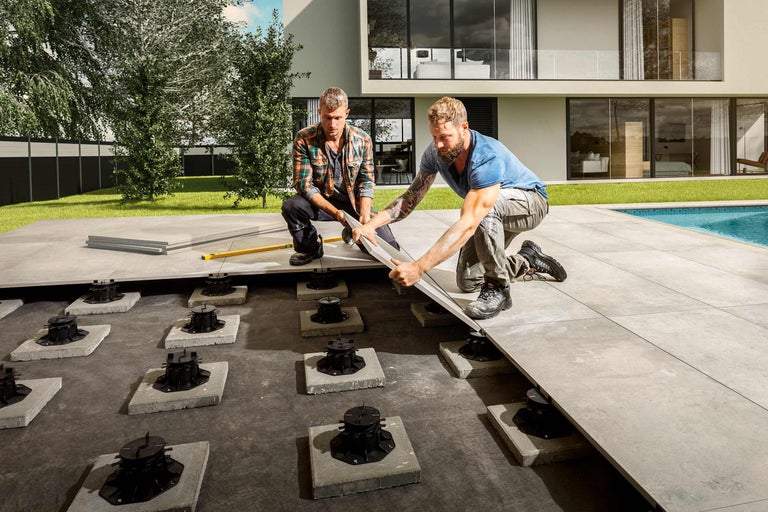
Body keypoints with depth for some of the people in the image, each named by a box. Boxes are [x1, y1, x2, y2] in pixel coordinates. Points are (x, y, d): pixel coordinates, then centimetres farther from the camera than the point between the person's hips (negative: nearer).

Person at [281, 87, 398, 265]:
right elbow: (303, 183, -18)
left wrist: (364, 216, -23)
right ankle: (310, 247, 0)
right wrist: (335, 212, -30)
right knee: (291, 206, -33)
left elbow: (366, 181, -6)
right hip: (321, 202, -1)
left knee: (389, 247, -14)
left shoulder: (362, 140, -8)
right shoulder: (304, 140, -15)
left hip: (355, 203, 1)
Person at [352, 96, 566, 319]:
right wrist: (372, 224, -24)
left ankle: (497, 289, -24)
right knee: (467, 282, 0)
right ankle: (529, 261, 22)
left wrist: (419, 267, -55)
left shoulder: (487, 157, -39)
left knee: (486, 205, -41)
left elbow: (468, 224, -48)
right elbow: (411, 196, -8)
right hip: (496, 217, 7)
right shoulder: (436, 153, -17)